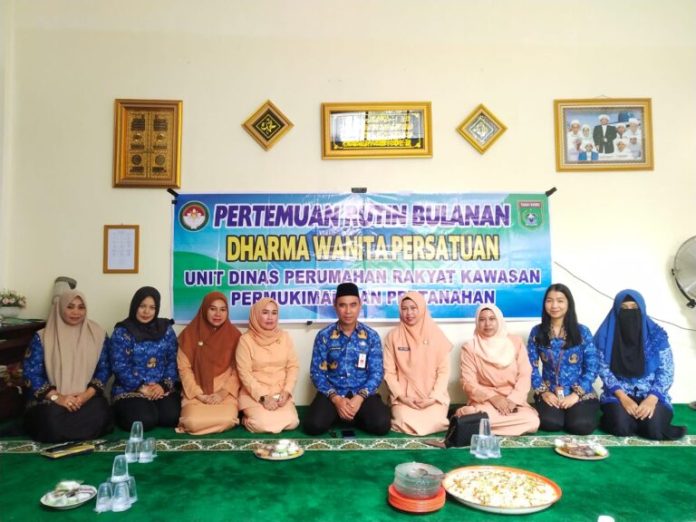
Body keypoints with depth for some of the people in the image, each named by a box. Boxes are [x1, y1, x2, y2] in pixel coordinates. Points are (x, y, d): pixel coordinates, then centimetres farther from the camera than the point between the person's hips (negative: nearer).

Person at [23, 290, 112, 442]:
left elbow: (104, 369, 4)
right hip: (51, 399, -1)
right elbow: (31, 373, -3)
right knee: (52, 422, -33)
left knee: (98, 417, -30)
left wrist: (87, 394, -13)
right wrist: (56, 397, -16)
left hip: (86, 398, 2)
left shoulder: (98, 334, 5)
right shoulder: (42, 337, 1)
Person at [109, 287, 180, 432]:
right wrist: (141, 387, -15)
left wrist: (164, 384, -11)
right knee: (145, 420, -25)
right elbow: (120, 367, -8)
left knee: (171, 417, -22)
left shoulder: (166, 329, 7)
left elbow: (173, 360, 4)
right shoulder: (121, 332, -2)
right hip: (130, 389, -2)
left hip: (162, 388, 2)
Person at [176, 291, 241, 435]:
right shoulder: (189, 334, -1)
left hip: (225, 393, 0)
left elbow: (238, 370, 1)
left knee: (227, 420, -28)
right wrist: (199, 394, -10)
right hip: (196, 392, 0)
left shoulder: (234, 335, 0)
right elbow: (184, 368, -2)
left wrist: (223, 392, -12)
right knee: (193, 422, -26)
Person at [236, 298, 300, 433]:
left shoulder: (284, 336, 4)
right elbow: (244, 374, -10)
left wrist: (286, 392, -11)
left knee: (292, 422, -20)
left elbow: (293, 366, 4)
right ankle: (248, 420, 8)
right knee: (263, 423, -26)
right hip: (255, 394, -3)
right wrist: (263, 396, -17)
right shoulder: (246, 339, -7)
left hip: (280, 394, 3)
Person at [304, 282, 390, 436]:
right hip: (332, 394, -1)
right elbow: (317, 372, -2)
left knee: (381, 424, -25)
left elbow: (376, 373, -2)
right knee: (314, 425, -27)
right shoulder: (324, 336, 0)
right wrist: (336, 398, -17)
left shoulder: (371, 336, 1)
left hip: (362, 394, 1)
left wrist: (359, 397, -18)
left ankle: (346, 414, 5)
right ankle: (338, 414, 6)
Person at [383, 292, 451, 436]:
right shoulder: (393, 336, 0)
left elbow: (444, 370, 0)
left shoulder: (436, 334, 0)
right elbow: (389, 372, 0)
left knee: (433, 423, -24)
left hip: (433, 397, 0)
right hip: (404, 398, 0)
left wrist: (433, 397, -11)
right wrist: (402, 396, -11)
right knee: (406, 425, -24)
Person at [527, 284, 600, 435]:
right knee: (550, 423, -28)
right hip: (549, 393, 0)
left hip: (580, 393, 0)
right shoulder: (537, 332, 1)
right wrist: (543, 392, -10)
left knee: (581, 425, -26)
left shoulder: (582, 331, -1)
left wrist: (576, 394, -12)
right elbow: (531, 366, 2)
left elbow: (592, 368, -3)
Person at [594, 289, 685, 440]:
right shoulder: (607, 335, -3)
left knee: (654, 427, -26)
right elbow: (604, 369, -4)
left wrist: (652, 399, -18)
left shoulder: (656, 334, -1)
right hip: (618, 394, -1)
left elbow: (666, 371, -3)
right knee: (621, 426, -28)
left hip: (652, 394, 2)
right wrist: (623, 398, -17)